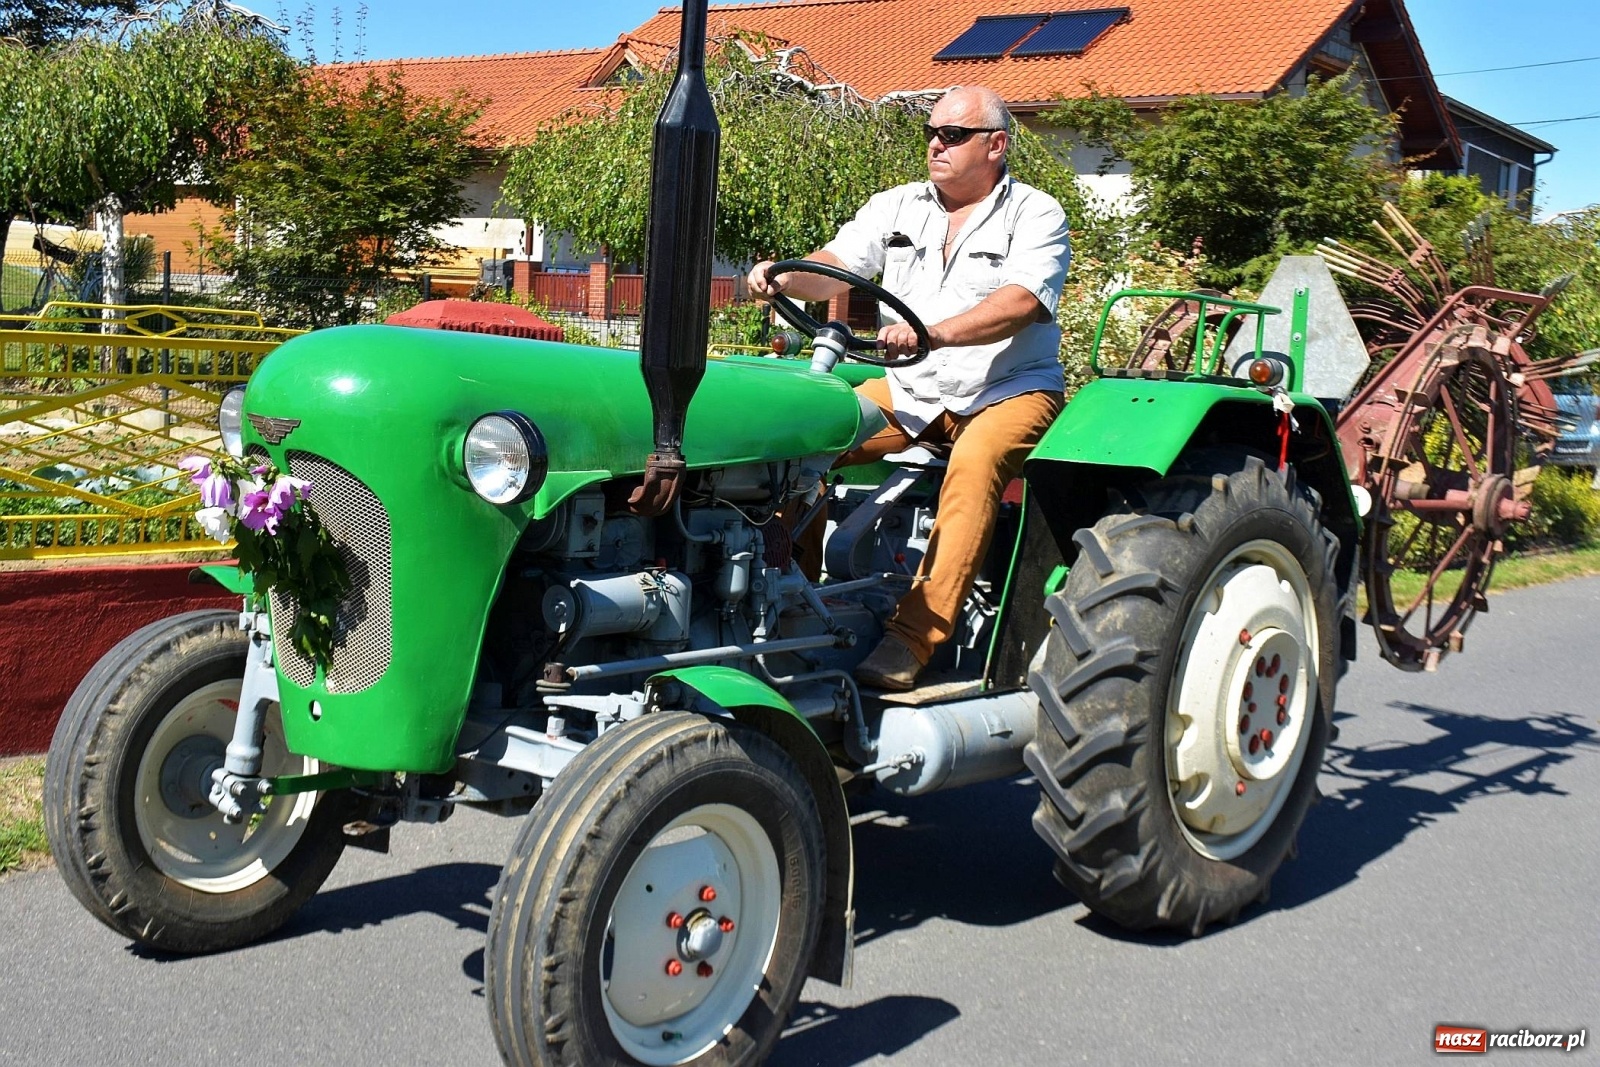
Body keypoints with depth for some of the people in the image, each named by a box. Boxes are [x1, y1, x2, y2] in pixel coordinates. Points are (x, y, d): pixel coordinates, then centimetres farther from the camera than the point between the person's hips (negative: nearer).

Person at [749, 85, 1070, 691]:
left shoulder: (1036, 216, -4)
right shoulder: (897, 207, 11)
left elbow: (1019, 303, -21)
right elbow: (836, 268, -1)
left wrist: (933, 334, -38)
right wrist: (782, 278, -24)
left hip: (1009, 390, -5)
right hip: (911, 390, 5)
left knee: (974, 462, -36)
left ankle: (913, 638, -37)